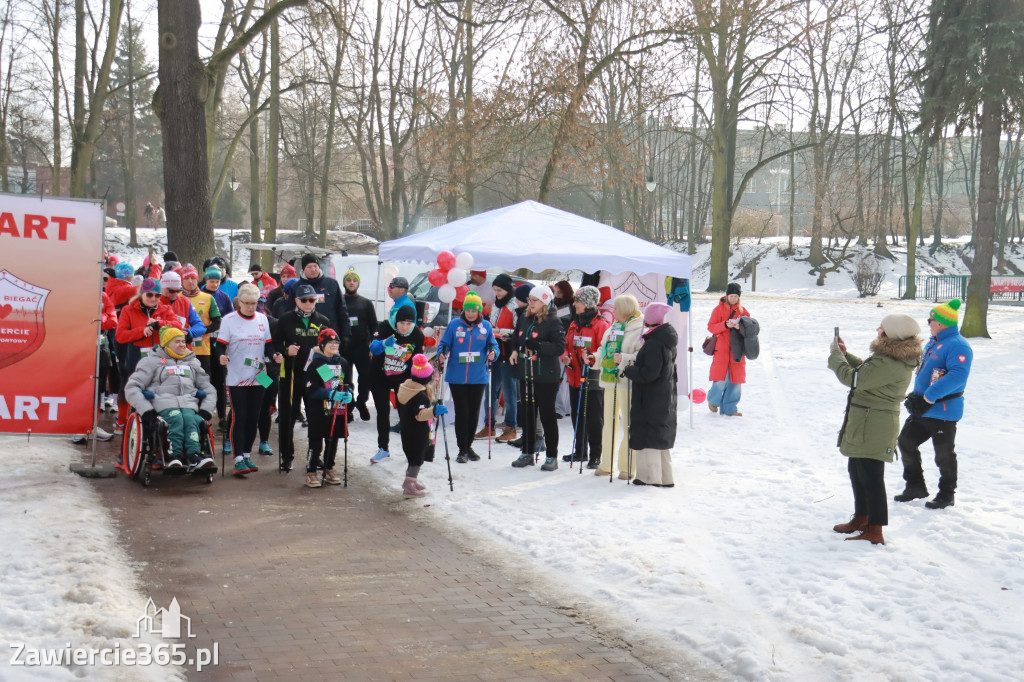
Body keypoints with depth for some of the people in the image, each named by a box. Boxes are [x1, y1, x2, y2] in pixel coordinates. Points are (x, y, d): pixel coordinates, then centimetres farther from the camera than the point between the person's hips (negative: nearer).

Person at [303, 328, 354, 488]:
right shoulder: (315, 364, -6)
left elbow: (348, 383, 13)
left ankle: (329, 469, 27)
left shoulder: (343, 363, 9)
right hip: (318, 411, -5)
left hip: (338, 410, 5)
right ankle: (311, 472, 7)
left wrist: (348, 394, -10)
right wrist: (331, 394, -23)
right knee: (316, 441, -2)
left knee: (333, 440, 13)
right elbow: (312, 389, -12)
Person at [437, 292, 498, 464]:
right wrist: (442, 353, -17)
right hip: (457, 377, -2)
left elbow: (493, 345, 6)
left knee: (474, 413, 10)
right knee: (461, 412, -2)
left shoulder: (486, 326, 3)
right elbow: (444, 344, 3)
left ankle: (468, 446, 26)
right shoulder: (454, 324, -1)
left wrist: (493, 353, -15)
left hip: (478, 377, 2)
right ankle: (462, 450, 7)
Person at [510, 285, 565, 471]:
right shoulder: (524, 319, 10)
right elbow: (517, 338, 25)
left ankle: (552, 456, 8)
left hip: (546, 377, -6)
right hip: (526, 374, 7)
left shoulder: (553, 322, -11)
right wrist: (515, 350, 6)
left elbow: (559, 347, -19)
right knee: (527, 414, 12)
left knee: (547, 415, 0)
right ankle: (527, 453, 21)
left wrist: (536, 346, -25)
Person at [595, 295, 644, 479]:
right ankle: (607, 464, 22)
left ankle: (628, 467, 6)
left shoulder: (640, 329, -10)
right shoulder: (613, 328, 16)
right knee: (609, 422, 13)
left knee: (628, 424, -3)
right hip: (610, 380, 8)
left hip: (627, 381, -8)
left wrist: (625, 358, -29)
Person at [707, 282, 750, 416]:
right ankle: (713, 400, 18)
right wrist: (725, 325, -18)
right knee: (721, 379, -10)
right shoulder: (719, 309, 3)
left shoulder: (743, 311, 11)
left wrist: (740, 327, -11)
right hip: (721, 349, -3)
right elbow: (711, 327, -2)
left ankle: (730, 408, 11)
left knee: (736, 380, 1)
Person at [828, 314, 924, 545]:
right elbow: (866, 371, 22)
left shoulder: (889, 364, -27)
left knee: (870, 478, -3)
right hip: (865, 425, 11)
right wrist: (845, 354, 14)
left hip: (872, 429, -11)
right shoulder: (896, 358, 8)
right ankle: (861, 519, 37)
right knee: (856, 471, 22)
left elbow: (854, 378, -24)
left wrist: (835, 355, -9)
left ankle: (874, 532, 5)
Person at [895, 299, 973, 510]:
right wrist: (916, 395, 16)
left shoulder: (958, 346, -20)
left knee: (944, 455, 3)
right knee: (906, 442, 14)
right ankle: (915, 486, 27)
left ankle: (946, 495, 19)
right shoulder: (933, 343, 12)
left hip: (943, 411, -10)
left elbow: (958, 375, -33)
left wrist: (932, 394, -33)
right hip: (922, 408, 10)